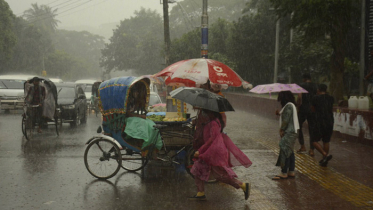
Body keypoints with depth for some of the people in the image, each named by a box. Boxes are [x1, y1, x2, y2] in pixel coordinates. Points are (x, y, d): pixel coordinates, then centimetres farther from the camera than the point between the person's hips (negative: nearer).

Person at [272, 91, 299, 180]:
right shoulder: (290, 105, 17)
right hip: (291, 132, 11)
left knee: (285, 151, -9)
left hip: (289, 133, -11)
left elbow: (286, 120, -19)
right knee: (290, 152, 13)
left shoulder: (289, 106, -16)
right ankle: (291, 171, 19)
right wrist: (280, 114, 7)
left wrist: (282, 130, -13)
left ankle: (284, 173, -8)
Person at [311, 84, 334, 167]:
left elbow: (313, 109, 12)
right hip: (330, 122, 5)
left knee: (314, 140, 1)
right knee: (326, 141, 15)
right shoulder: (330, 98, 8)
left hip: (321, 123, -5)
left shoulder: (316, 98, -4)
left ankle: (325, 154, -16)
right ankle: (324, 160, 20)